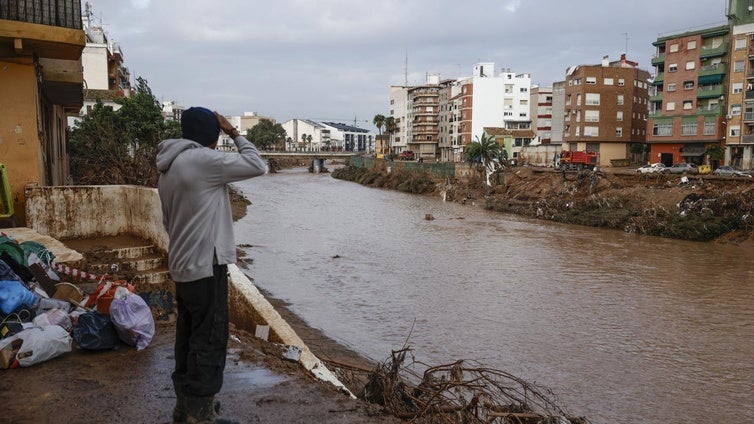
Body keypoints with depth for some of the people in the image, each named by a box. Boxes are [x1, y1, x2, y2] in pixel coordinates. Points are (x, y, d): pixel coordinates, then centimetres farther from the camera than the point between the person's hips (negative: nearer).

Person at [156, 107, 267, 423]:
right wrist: (235, 133, 1)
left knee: (189, 337, 16)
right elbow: (257, 165, -10)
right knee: (209, 341, -2)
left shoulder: (169, 168, 15)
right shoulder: (202, 159, -15)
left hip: (183, 267, 10)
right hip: (206, 266, -10)